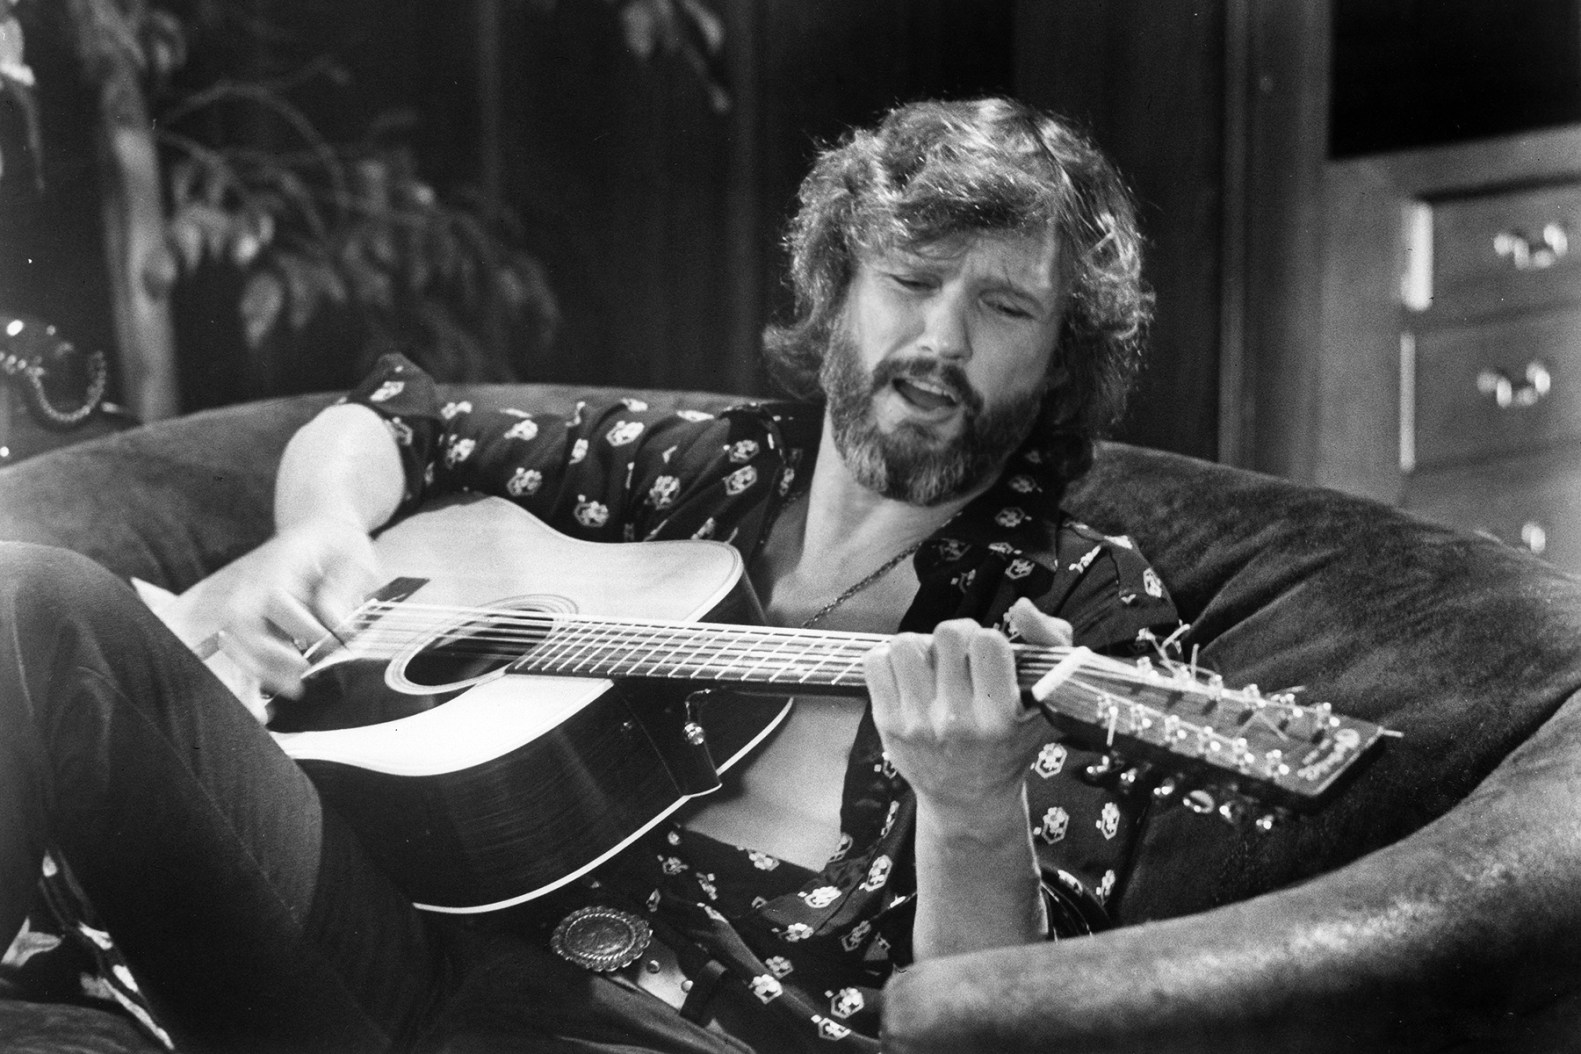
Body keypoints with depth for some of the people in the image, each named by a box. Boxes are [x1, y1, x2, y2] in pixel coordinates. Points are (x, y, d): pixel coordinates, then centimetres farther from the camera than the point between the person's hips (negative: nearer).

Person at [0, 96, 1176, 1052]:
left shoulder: (1087, 609, 9)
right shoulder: (701, 471, 20)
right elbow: (384, 422, 32)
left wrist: (974, 816, -23)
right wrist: (324, 530, 7)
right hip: (417, 955, 5)